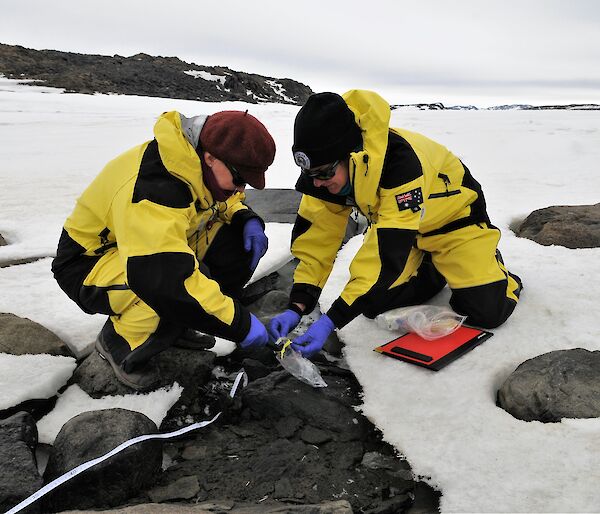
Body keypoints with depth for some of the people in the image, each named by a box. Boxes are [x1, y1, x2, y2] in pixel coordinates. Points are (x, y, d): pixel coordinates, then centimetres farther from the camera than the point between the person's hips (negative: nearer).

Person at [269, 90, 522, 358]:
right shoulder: (324, 167, -22)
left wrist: (330, 321, -45)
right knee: (372, 303, -4)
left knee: (487, 312, -14)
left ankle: (491, 264, 20)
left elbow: (389, 252, -43)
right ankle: (433, 268, 21)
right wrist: (296, 308, -25)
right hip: (391, 218, 6)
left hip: (452, 215, -5)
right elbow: (316, 238, -17)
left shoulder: (400, 160, -42)